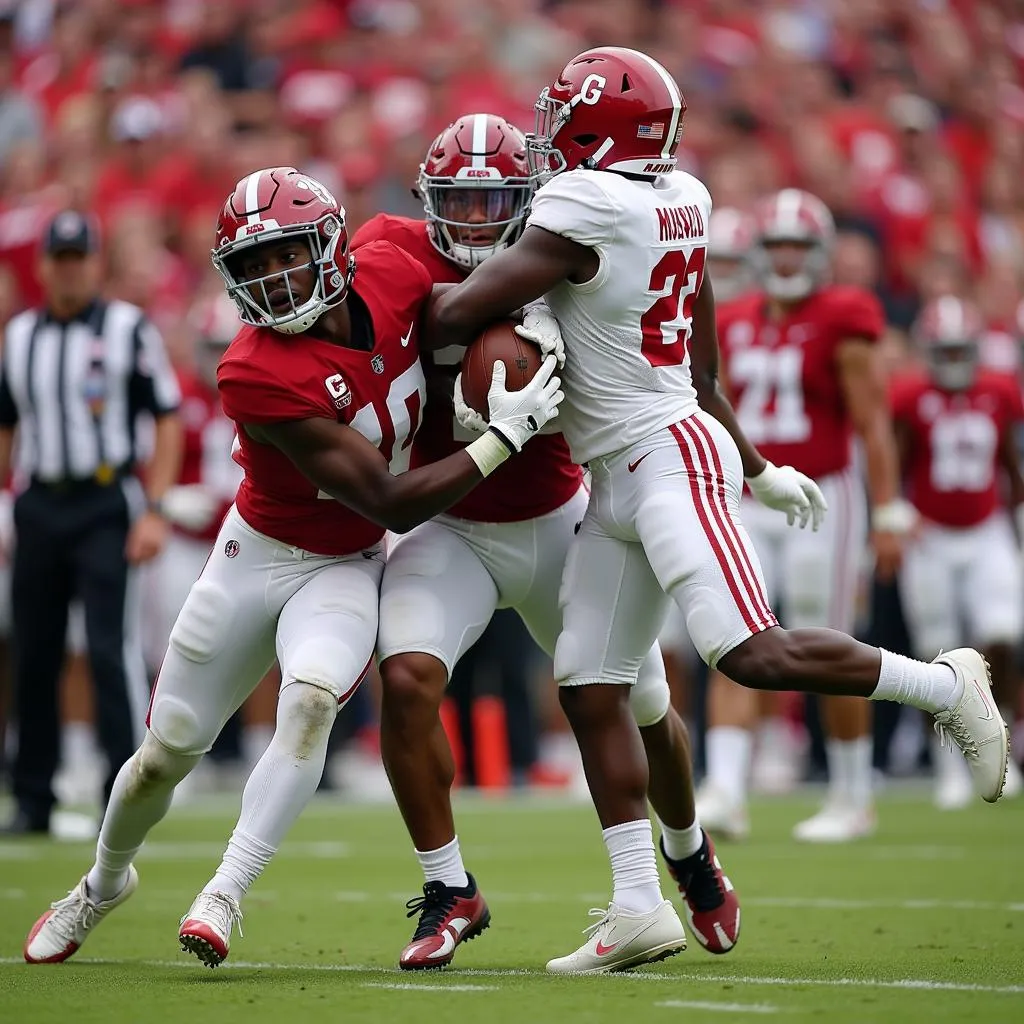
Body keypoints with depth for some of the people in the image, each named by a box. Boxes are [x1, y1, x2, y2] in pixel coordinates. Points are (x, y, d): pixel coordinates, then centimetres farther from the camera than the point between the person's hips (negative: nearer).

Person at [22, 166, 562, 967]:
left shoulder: (392, 277, -17)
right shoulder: (259, 377, -30)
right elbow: (393, 505, -28)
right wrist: (506, 436, -28)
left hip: (349, 568, 2)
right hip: (260, 558, -2)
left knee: (311, 697, -29)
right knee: (165, 756, 9)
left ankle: (224, 897, -23)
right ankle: (104, 882, 40)